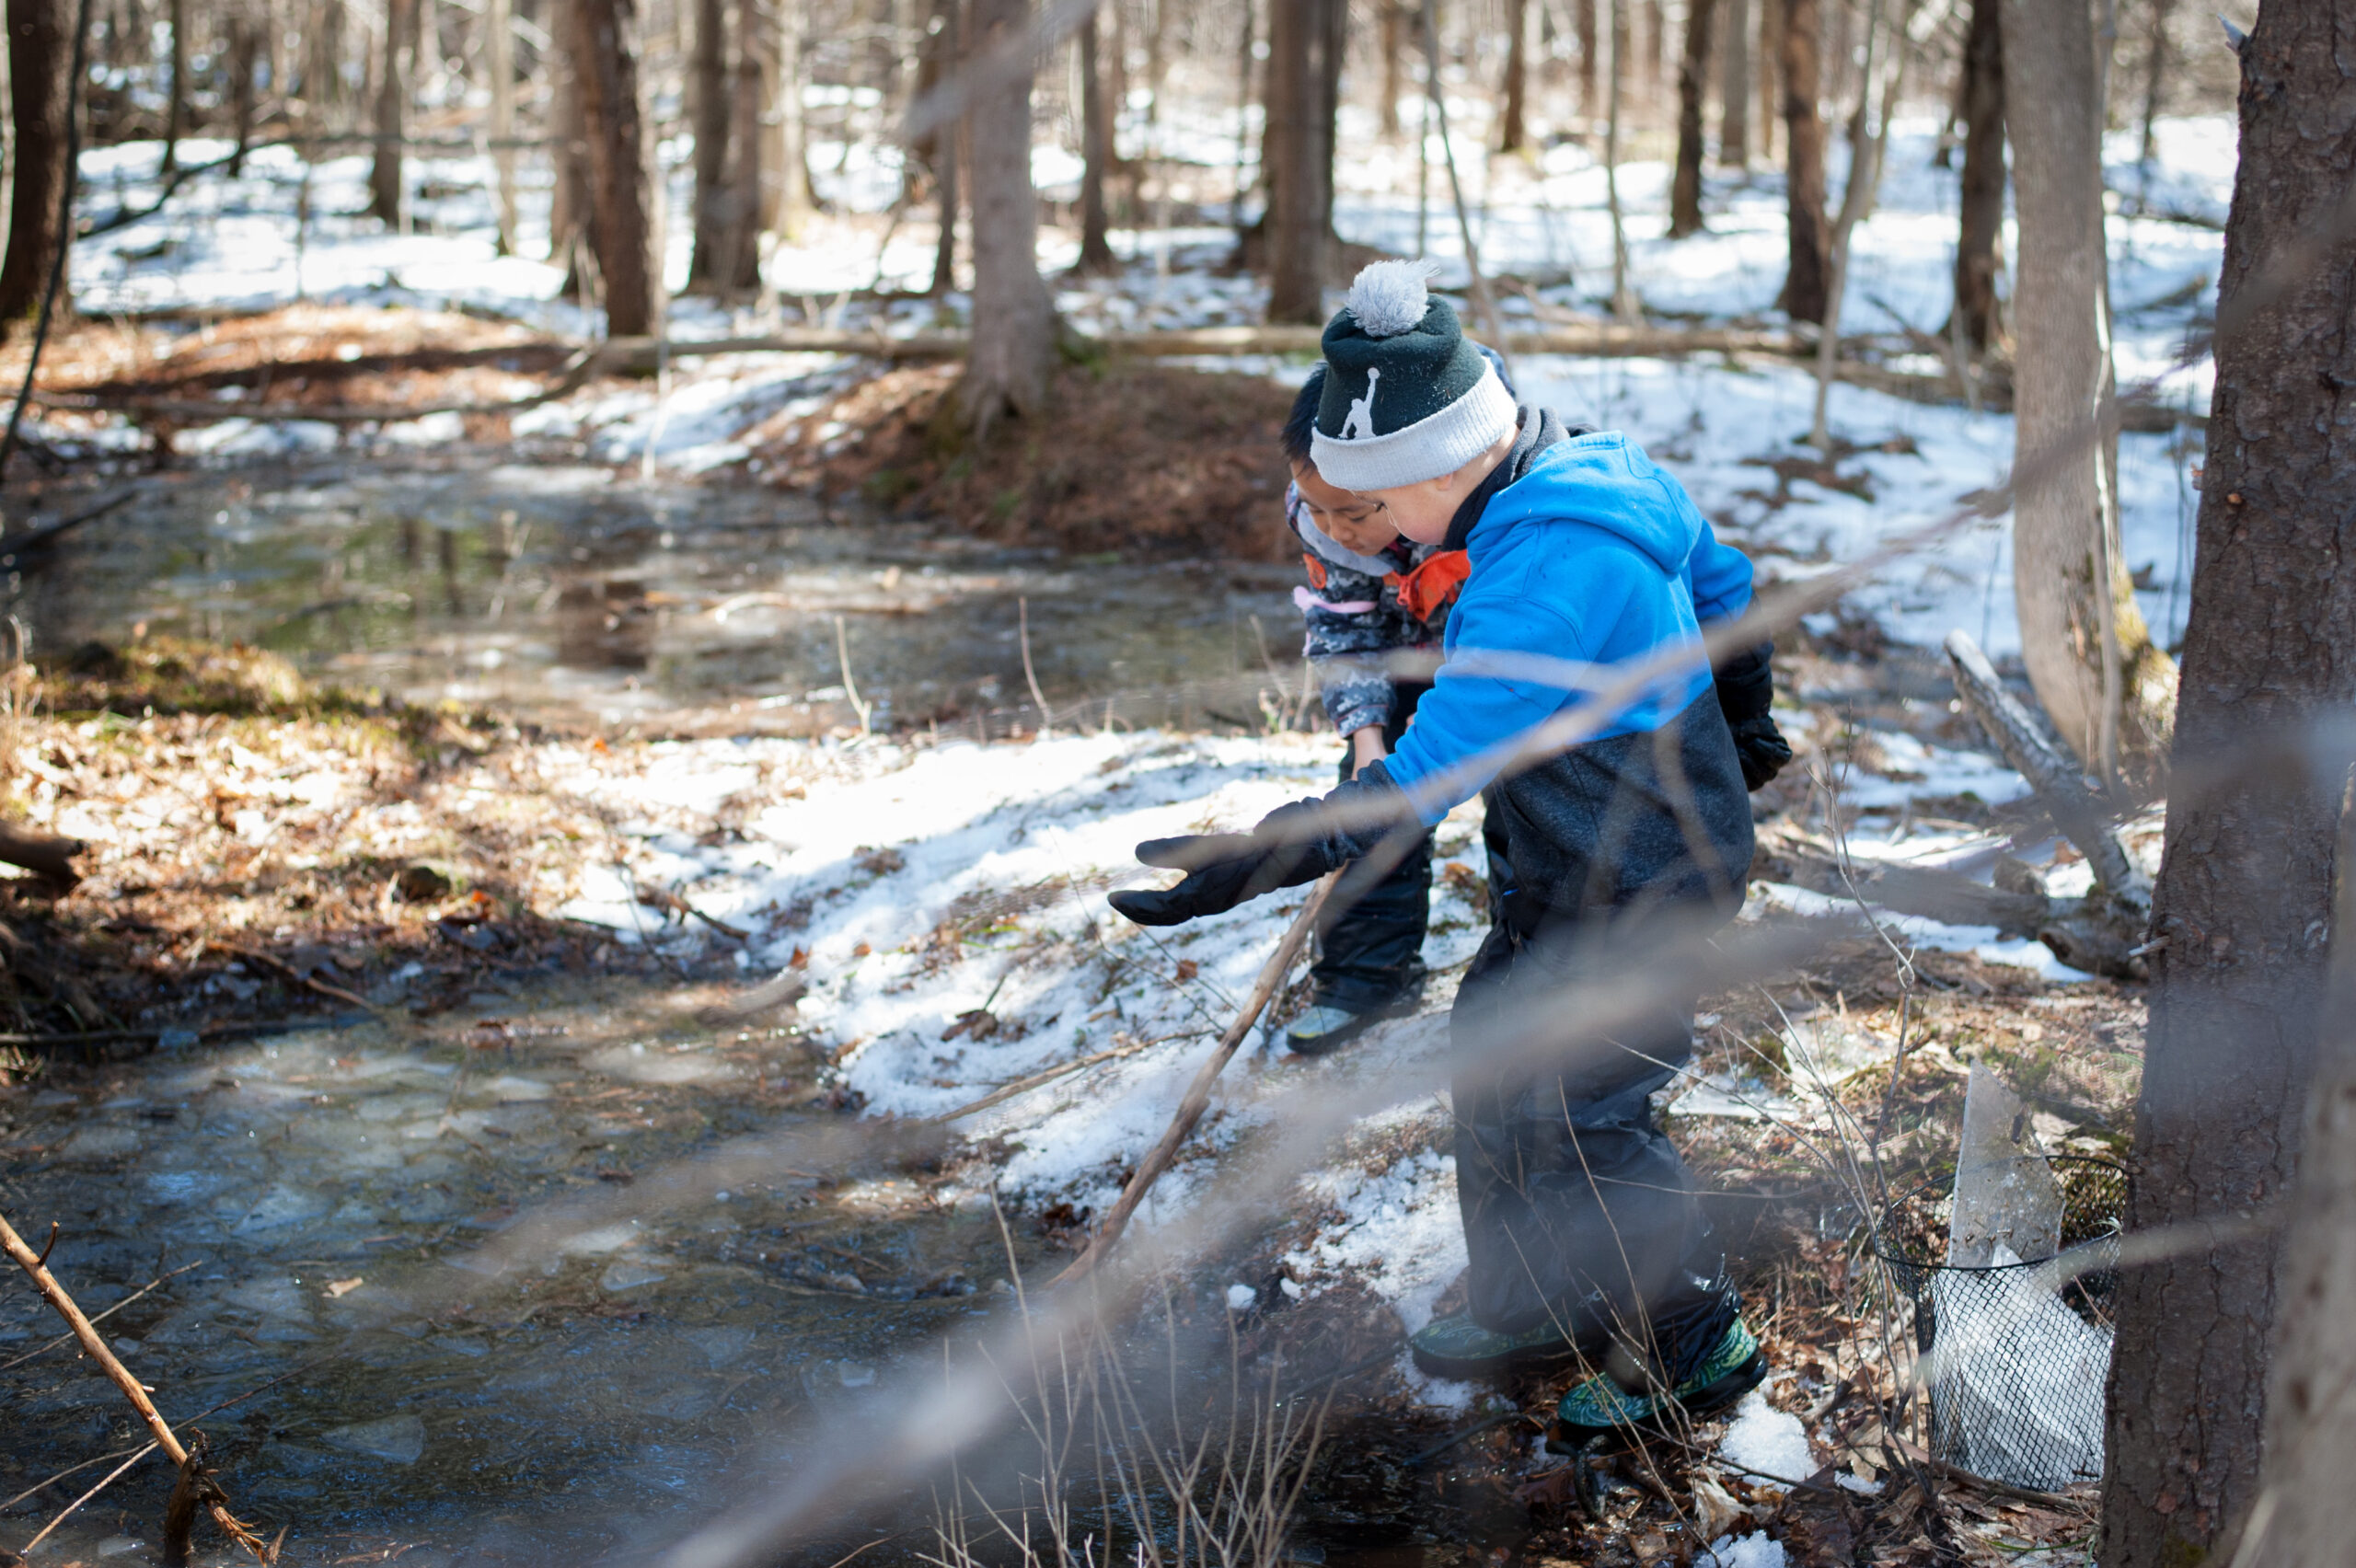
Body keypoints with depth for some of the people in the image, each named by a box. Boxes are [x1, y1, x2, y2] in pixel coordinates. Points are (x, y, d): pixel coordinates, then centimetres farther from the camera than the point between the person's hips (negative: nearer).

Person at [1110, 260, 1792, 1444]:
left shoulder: (1546, 573, -33)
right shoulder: (1605, 469, -2)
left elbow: (1427, 777, -36)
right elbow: (1724, 591, 16)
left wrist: (1255, 864, -38)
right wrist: (1737, 725, 32)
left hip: (1638, 895, -10)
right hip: (1578, 870, 10)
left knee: (1571, 1118, -1)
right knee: (1494, 1060, 17)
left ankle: (1699, 1349, 18)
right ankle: (1533, 1303, 34)